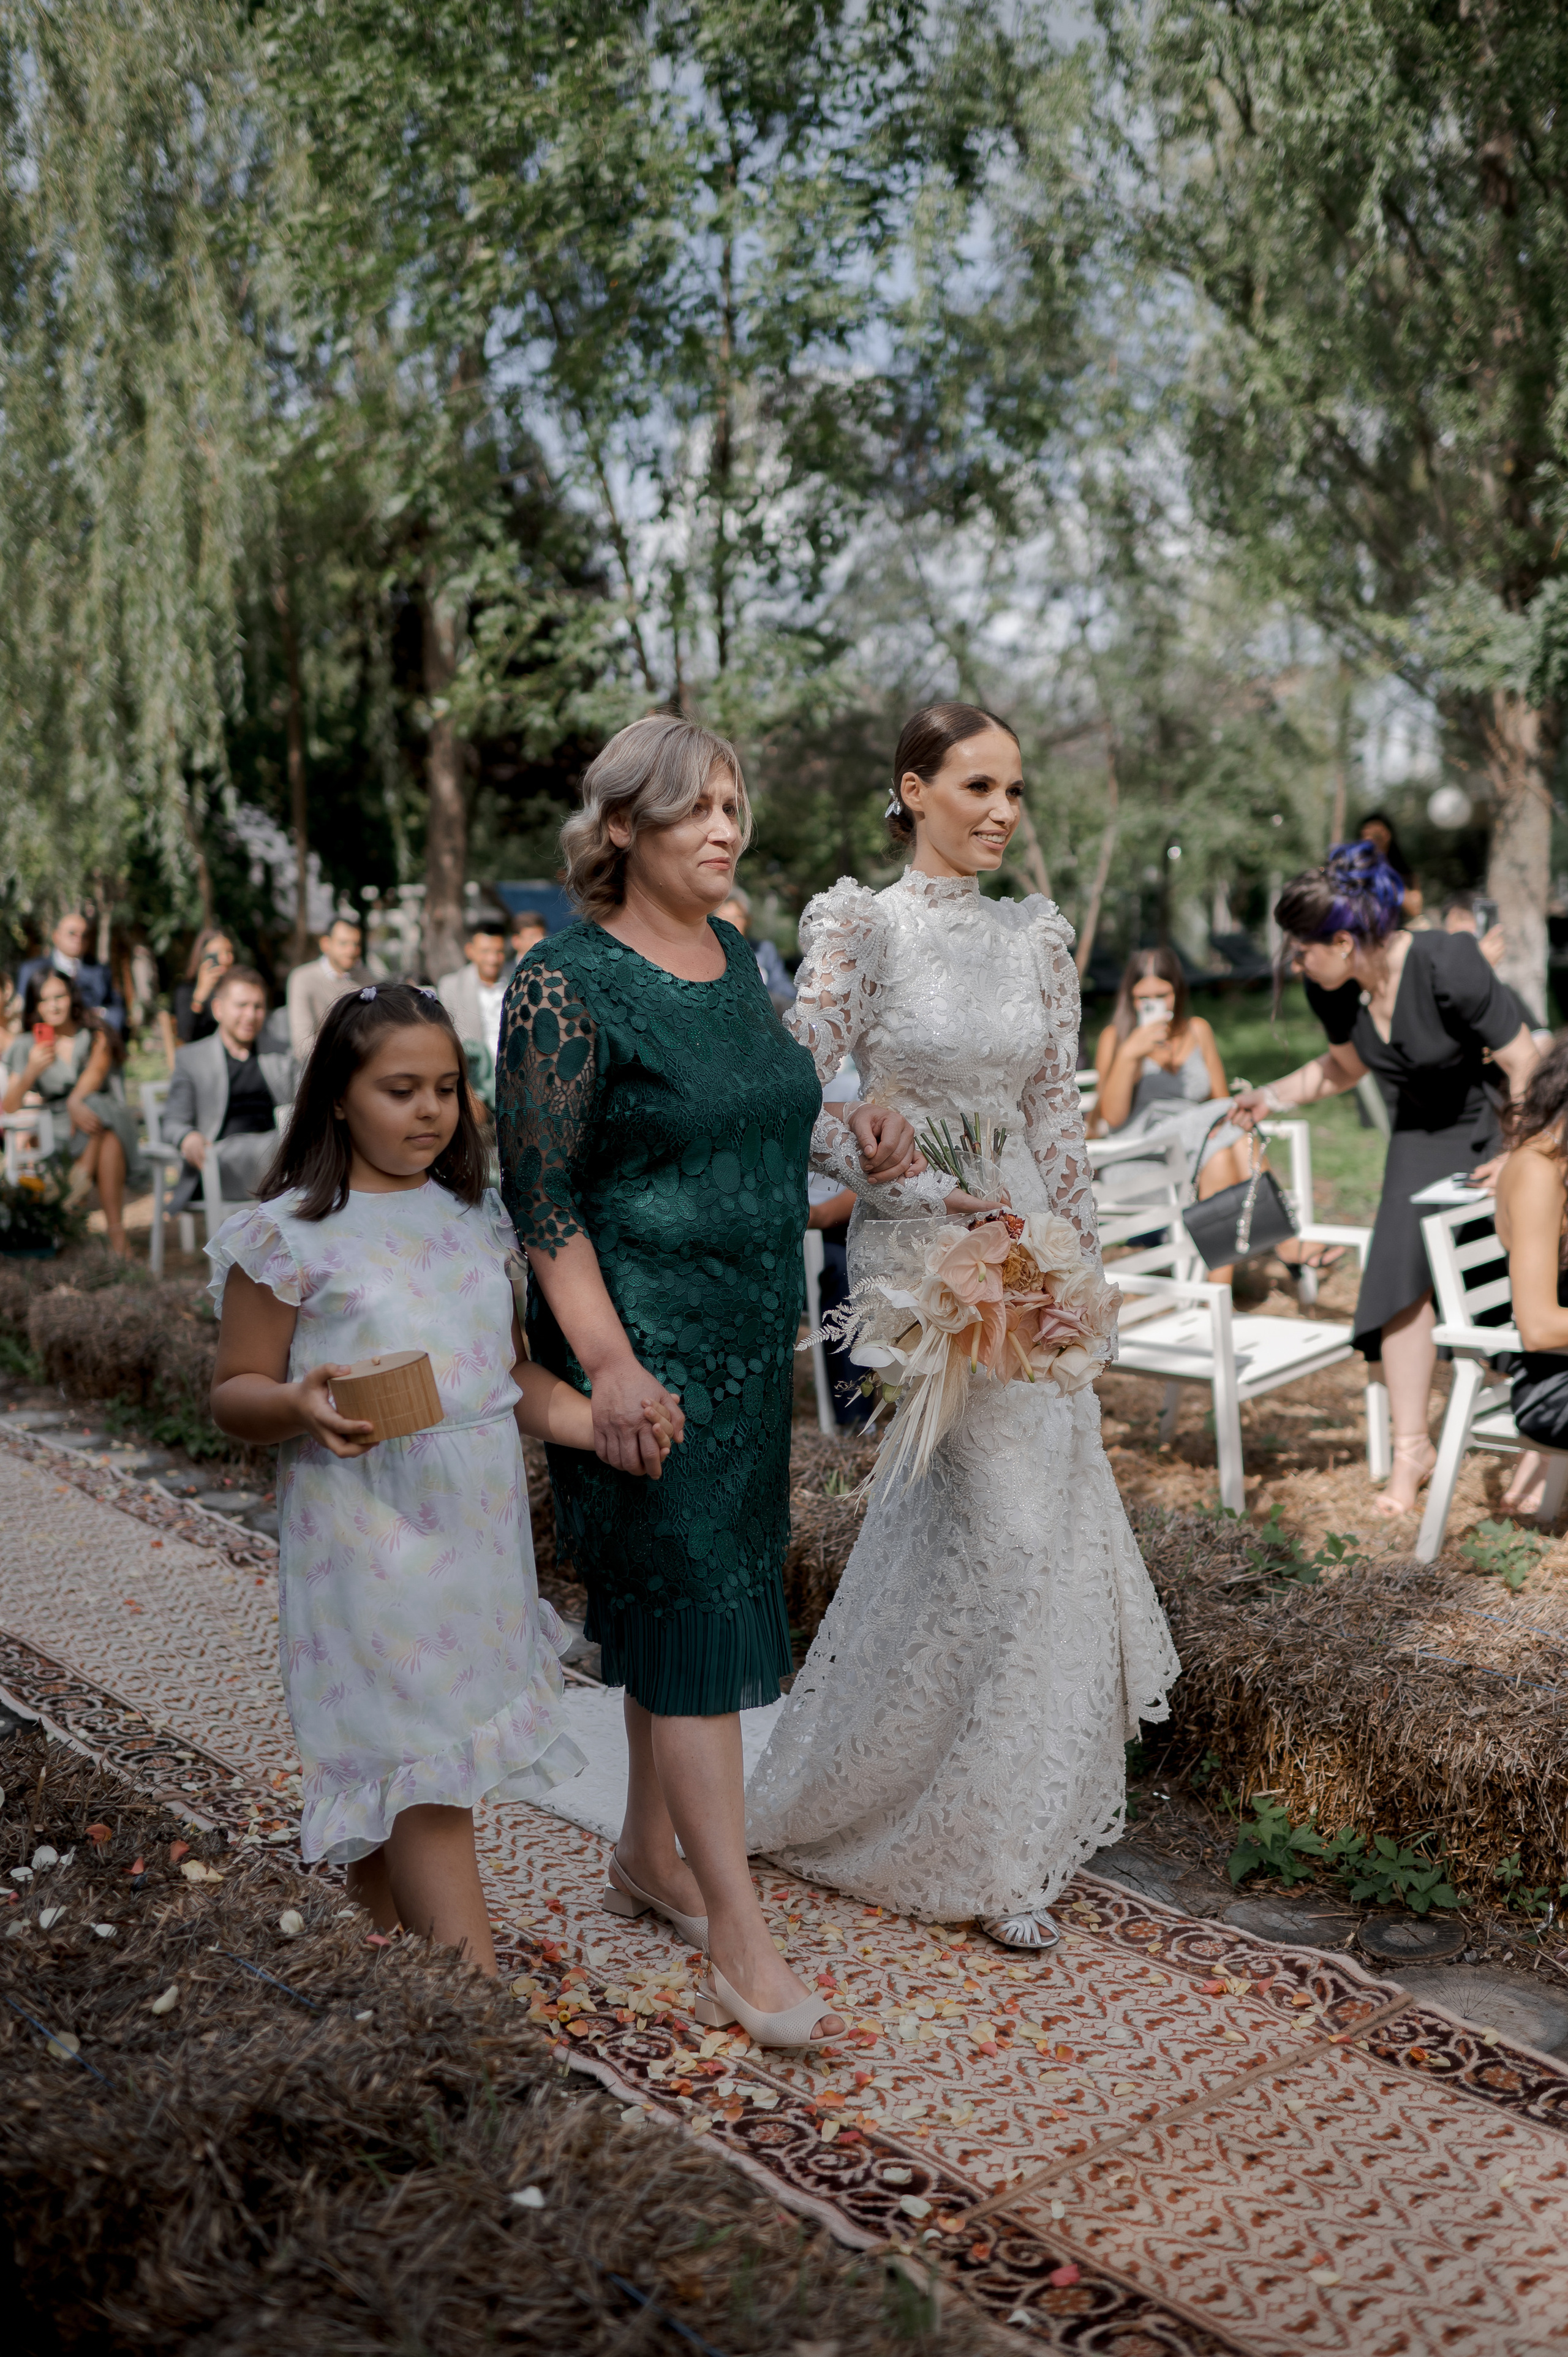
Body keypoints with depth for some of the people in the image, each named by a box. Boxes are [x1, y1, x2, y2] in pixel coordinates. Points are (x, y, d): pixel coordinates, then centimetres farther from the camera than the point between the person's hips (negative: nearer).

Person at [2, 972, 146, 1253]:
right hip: (53, 1128, -1)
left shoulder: (95, 1033, 11)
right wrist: (31, 1072, -20)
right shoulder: (27, 1046, 9)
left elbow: (97, 1072, -10)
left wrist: (74, 1103, -31)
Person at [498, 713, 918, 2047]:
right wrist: (608, 1360, -23)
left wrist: (854, 1139, 3)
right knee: (693, 1604, -6)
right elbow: (543, 1195, -16)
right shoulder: (566, 983, -13)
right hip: (648, 1350, -8)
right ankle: (739, 1942, 1)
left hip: (751, 1341, 8)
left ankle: (650, 1856, 32)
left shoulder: (740, 961, 10)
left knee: (698, 1593, 15)